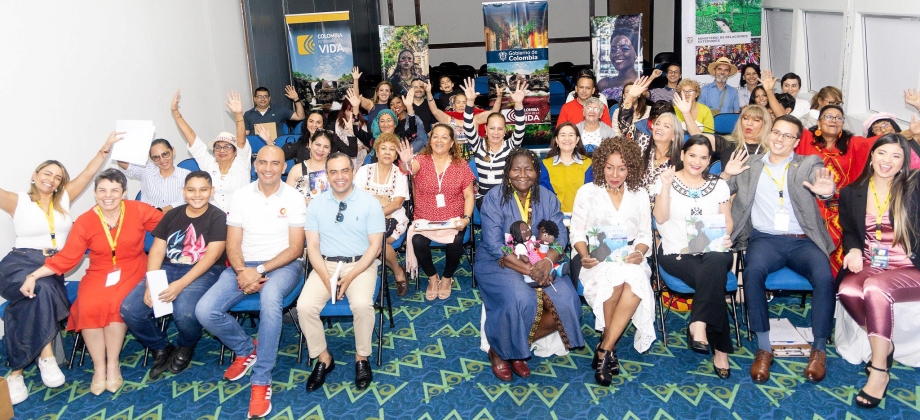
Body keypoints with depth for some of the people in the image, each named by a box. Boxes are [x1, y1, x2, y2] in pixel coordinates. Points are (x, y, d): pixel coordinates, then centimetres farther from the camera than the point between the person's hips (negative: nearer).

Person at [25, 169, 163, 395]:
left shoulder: (138, 211, -4)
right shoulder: (85, 222, -4)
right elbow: (66, 257, -6)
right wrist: (34, 275, -15)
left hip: (132, 271, -1)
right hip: (98, 274, 1)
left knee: (116, 304, -31)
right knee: (89, 307, -28)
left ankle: (113, 364, -11)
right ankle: (99, 367, -11)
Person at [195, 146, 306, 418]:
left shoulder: (294, 199, -2)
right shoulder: (240, 196, 6)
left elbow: (295, 248, -7)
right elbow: (233, 244, 3)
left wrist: (260, 271, -18)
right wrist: (242, 271, -18)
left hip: (282, 265, -3)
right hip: (244, 265, 3)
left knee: (270, 297, -39)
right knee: (205, 311, -20)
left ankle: (262, 381, -29)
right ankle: (246, 349, 11)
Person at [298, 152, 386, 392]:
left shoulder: (370, 204, -3)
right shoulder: (316, 205, 4)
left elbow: (374, 246, -6)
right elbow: (312, 246, 1)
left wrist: (350, 277, -17)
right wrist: (326, 277, -16)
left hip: (360, 265, -2)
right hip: (325, 265, 2)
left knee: (362, 304, -31)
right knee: (305, 306, -23)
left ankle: (362, 358, -5)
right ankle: (323, 358, 0)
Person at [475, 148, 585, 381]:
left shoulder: (547, 198, 3)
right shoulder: (494, 198, -9)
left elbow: (560, 236, -4)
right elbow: (494, 246, -16)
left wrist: (548, 261, -27)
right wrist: (528, 270, -27)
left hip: (540, 263, 4)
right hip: (499, 264, -4)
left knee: (566, 301, -21)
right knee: (521, 300, -33)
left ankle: (521, 344, 0)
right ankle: (499, 350, -4)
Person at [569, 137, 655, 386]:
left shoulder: (640, 195, 12)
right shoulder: (587, 192, 5)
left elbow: (645, 235, 10)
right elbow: (577, 232, 1)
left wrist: (639, 252, -13)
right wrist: (584, 255, -18)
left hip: (629, 258, 2)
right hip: (596, 260, -2)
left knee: (636, 279, -35)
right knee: (614, 277, -37)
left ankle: (604, 349, -27)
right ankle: (610, 350, -19)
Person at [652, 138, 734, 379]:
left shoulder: (719, 185, 17)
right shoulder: (666, 181, 8)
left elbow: (727, 220, 13)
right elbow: (660, 217, -5)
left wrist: (725, 236, -8)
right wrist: (666, 186, -15)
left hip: (713, 251, 2)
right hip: (677, 253, -2)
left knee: (715, 264, -36)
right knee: (713, 277, -32)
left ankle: (698, 325, -32)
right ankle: (720, 349, -28)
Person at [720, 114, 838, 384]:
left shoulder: (808, 164, 12)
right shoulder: (750, 164, 15)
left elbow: (820, 182, -10)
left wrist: (827, 190, -35)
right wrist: (727, 174, -13)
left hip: (802, 241, 0)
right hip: (765, 239, 0)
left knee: (825, 277, -29)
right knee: (753, 271, -33)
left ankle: (819, 349, -10)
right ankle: (763, 348, -22)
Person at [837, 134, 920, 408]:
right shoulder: (851, 193, 9)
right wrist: (853, 250, -5)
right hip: (869, 266, 3)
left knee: (874, 287, -37)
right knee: (847, 290, -33)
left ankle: (879, 371, -27)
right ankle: (884, 345, -5)